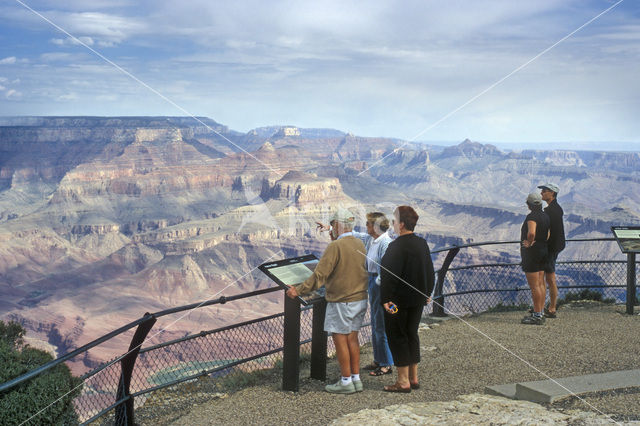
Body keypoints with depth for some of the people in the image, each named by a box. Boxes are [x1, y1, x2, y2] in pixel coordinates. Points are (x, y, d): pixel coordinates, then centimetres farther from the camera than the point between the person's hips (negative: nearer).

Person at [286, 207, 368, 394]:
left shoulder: (335, 246, -16)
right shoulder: (360, 244, 6)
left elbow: (319, 275, -19)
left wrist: (299, 290, -12)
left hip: (341, 301, -8)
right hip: (360, 299, 8)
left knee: (340, 339, 1)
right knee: (352, 337, 13)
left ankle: (346, 382, 6)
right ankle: (356, 379, 18)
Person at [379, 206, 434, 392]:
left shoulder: (396, 247, -20)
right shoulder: (422, 244, 6)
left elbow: (389, 276, -22)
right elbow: (430, 271, 14)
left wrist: (385, 299, -18)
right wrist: (427, 293, 24)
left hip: (398, 300, -8)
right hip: (418, 300, 8)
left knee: (396, 337, 1)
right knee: (412, 335, 16)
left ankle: (403, 381, 2)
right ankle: (414, 377, 22)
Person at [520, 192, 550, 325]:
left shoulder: (532, 217, -19)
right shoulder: (545, 216, 10)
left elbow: (531, 232, -37)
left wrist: (529, 243, -19)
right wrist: (538, 242, 4)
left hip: (531, 253, -9)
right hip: (543, 251, 9)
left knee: (534, 286, -6)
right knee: (540, 284, 12)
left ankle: (537, 316, -4)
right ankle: (539, 313, 18)